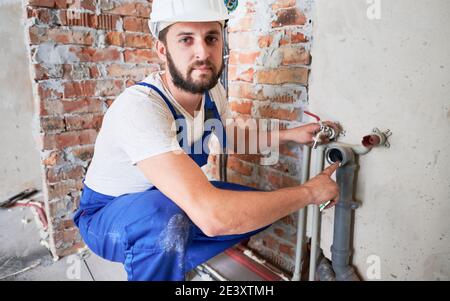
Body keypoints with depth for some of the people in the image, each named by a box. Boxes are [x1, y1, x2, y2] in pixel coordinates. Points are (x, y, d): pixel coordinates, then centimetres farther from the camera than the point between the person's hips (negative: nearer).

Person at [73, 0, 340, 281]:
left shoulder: (213, 91, -10)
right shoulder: (139, 107, -35)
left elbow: (231, 137, 14)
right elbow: (211, 216, -44)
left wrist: (289, 134, 1)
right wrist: (309, 192, -31)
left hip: (173, 197, 7)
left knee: (263, 208, -3)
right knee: (169, 218, -39)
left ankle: (171, 263, 3)